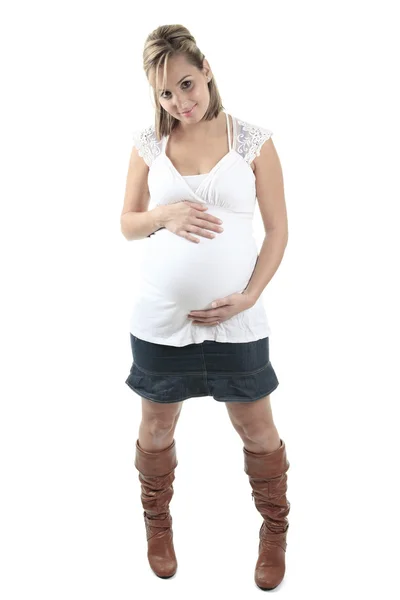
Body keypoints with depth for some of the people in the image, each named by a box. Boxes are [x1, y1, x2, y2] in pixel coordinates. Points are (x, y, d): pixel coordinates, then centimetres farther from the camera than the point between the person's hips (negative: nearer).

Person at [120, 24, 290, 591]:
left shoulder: (253, 140, -4)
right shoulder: (148, 143, 1)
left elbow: (278, 229, -1)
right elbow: (127, 223, 7)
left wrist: (249, 296, -12)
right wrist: (163, 215, -14)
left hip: (235, 320, -1)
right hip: (160, 316, 2)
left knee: (257, 429, 10)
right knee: (157, 426, 15)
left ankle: (275, 529, 35)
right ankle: (157, 521, 41)